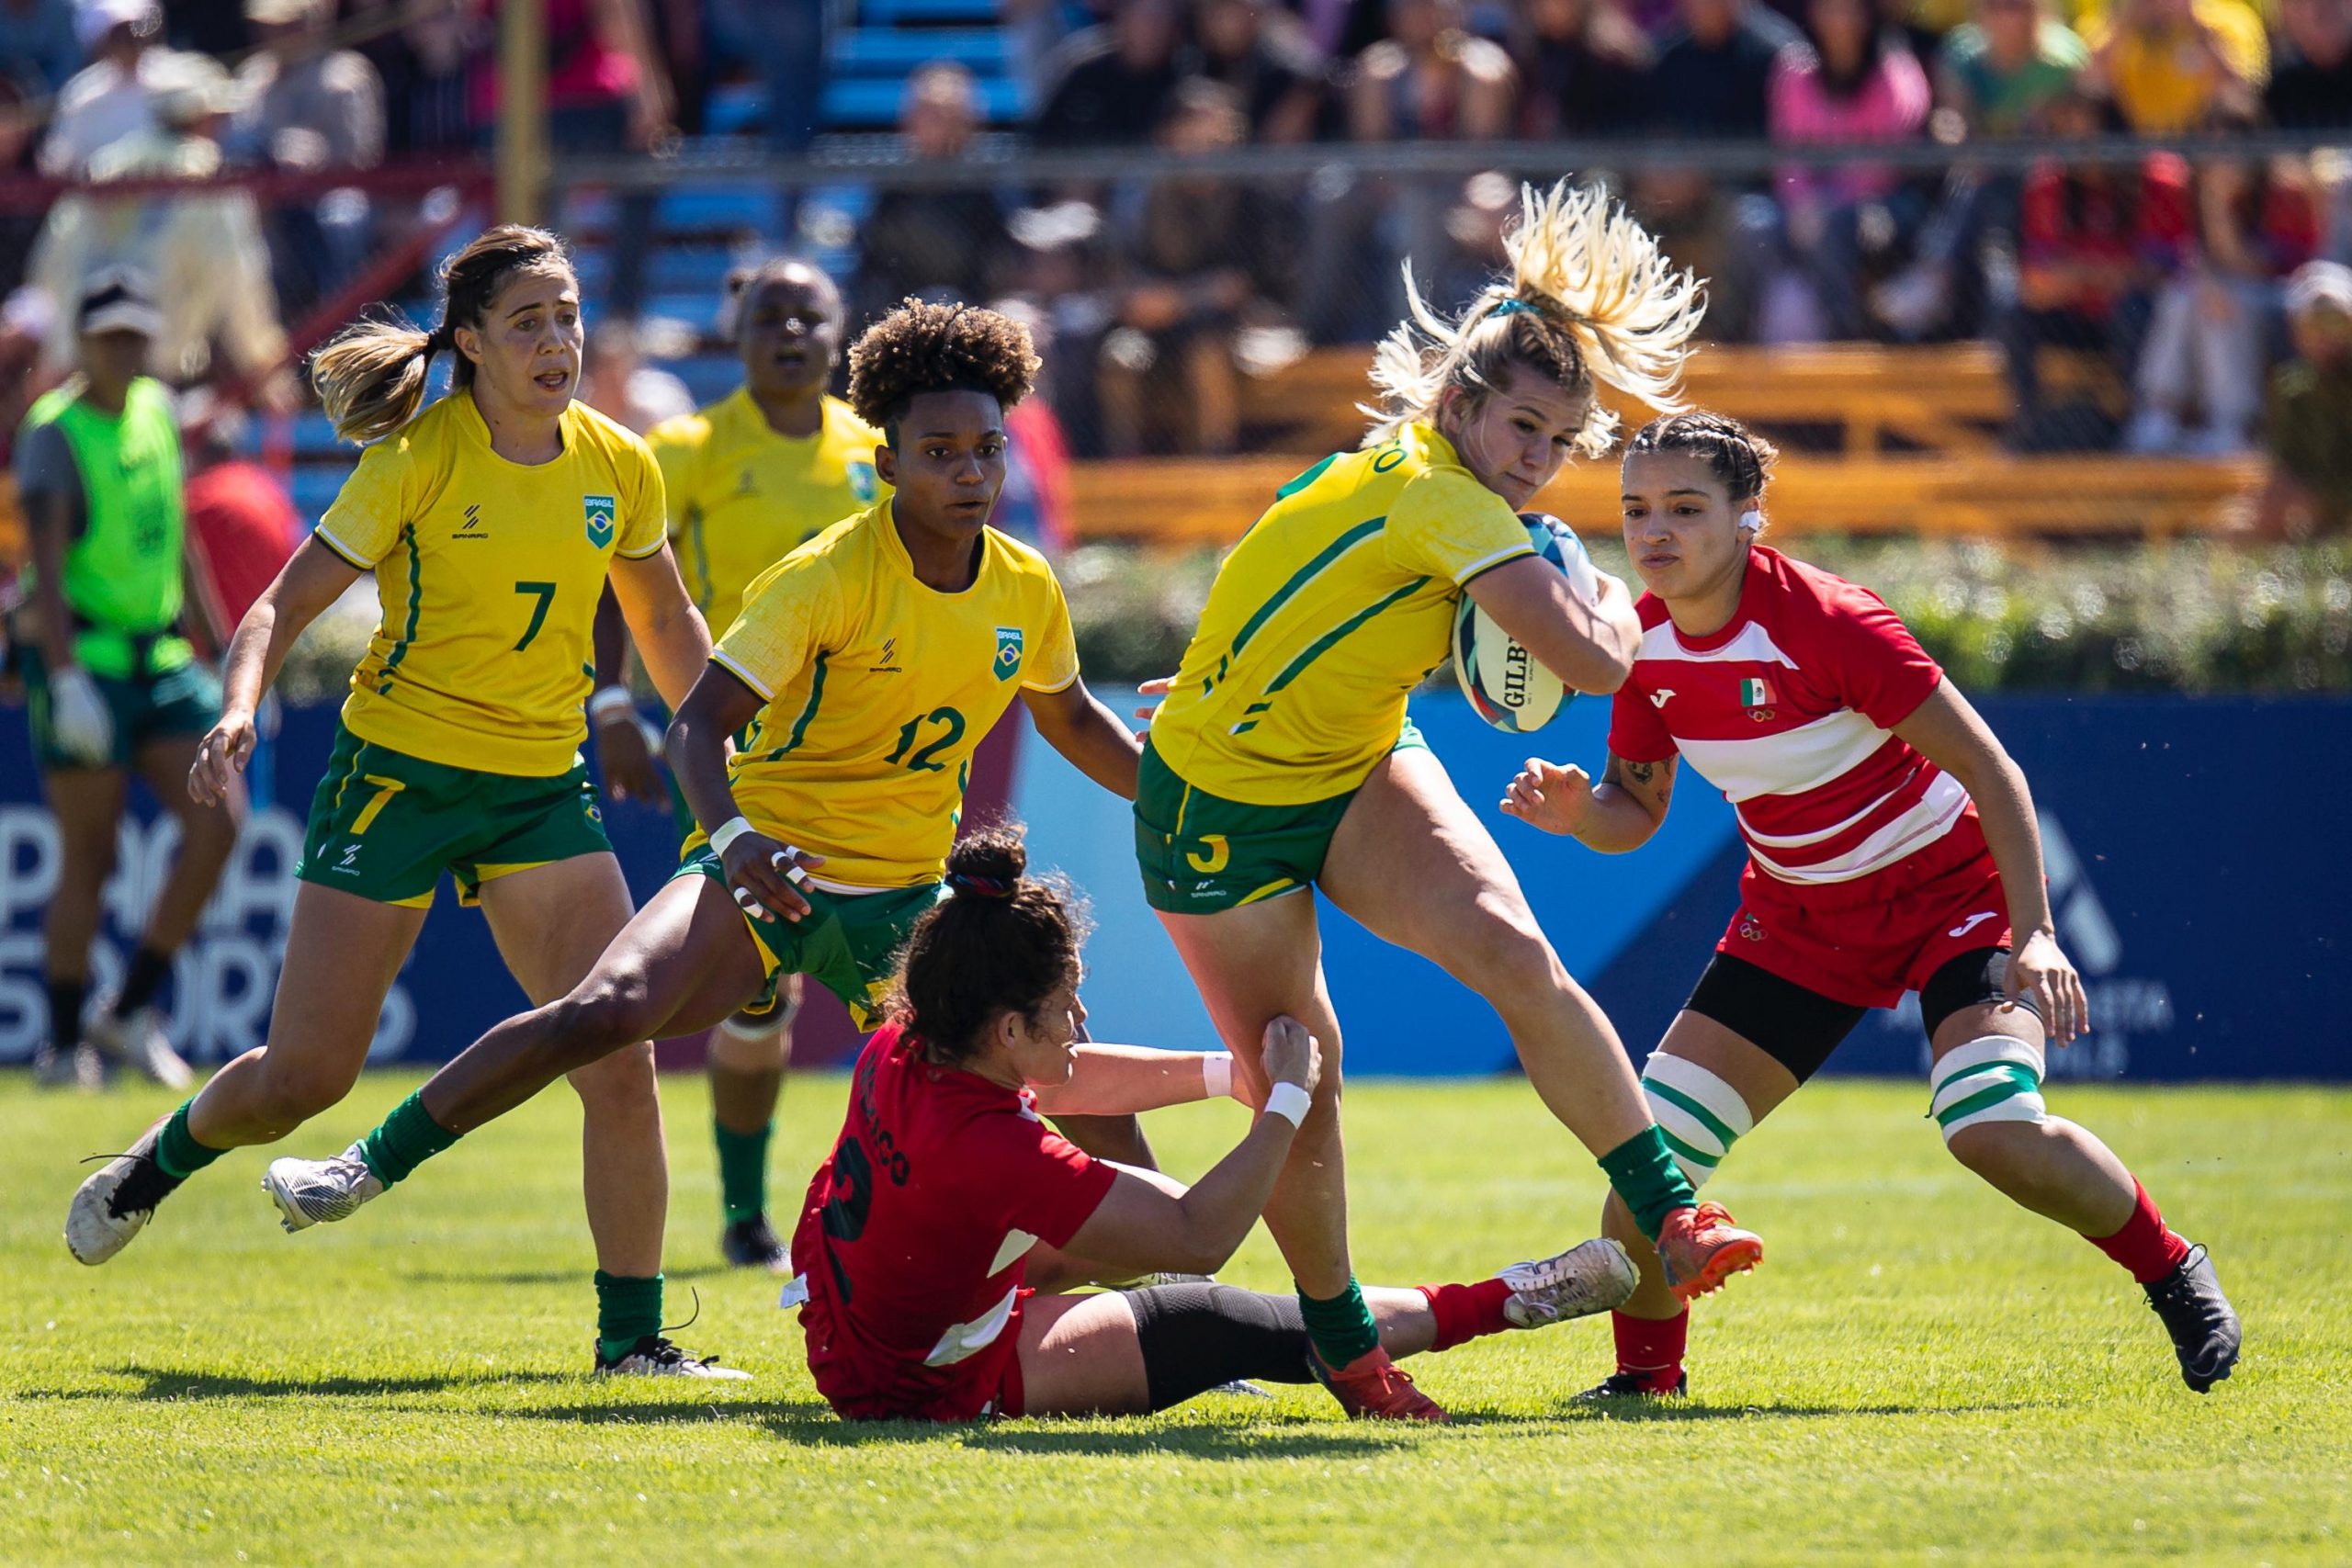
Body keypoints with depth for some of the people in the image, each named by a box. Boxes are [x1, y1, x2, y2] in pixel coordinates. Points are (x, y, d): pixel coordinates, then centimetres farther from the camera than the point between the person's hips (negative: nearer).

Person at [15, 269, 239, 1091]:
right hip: (84, 656, -6)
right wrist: (64, 674, -29)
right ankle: (66, 1045, 7)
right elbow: (45, 563, -18)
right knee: (89, 858, -4)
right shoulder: (54, 432, -9)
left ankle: (131, 1010, 4)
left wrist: (214, 653, 22)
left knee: (219, 819, -7)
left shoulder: (159, 412, 12)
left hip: (161, 655, 7)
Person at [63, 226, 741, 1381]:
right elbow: (288, 602, -10)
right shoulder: (417, 459, -11)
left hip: (541, 790, 3)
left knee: (619, 1059, -13)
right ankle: (162, 1160, 32)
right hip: (396, 773, -3)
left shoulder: (619, 469, 1)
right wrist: (238, 711, -28)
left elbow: (667, 626, 18)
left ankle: (632, 1334, -4)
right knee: (304, 1075, -1)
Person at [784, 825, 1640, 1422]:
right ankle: (1500, 1304, 6)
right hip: (937, 1384, -8)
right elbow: (1200, 1241, -32)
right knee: (1224, 1327, -4)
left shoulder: (900, 1052, -12)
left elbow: (1064, 1081, 9)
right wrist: (1286, 1101, -24)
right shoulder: (991, 1150, -37)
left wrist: (1226, 1071, 3)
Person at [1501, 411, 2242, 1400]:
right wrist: (1577, 808, -18)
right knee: (1652, 1146, -6)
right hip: (1799, 915, 6)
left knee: (1993, 1130, -27)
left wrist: (2034, 936, -30)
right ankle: (1646, 1372, 18)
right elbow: (1635, 814, 6)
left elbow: (1989, 770, -23)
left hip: (1950, 889, -6)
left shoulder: (1822, 621, -26)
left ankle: (2172, 1273, 1)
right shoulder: (1645, 646, -7)